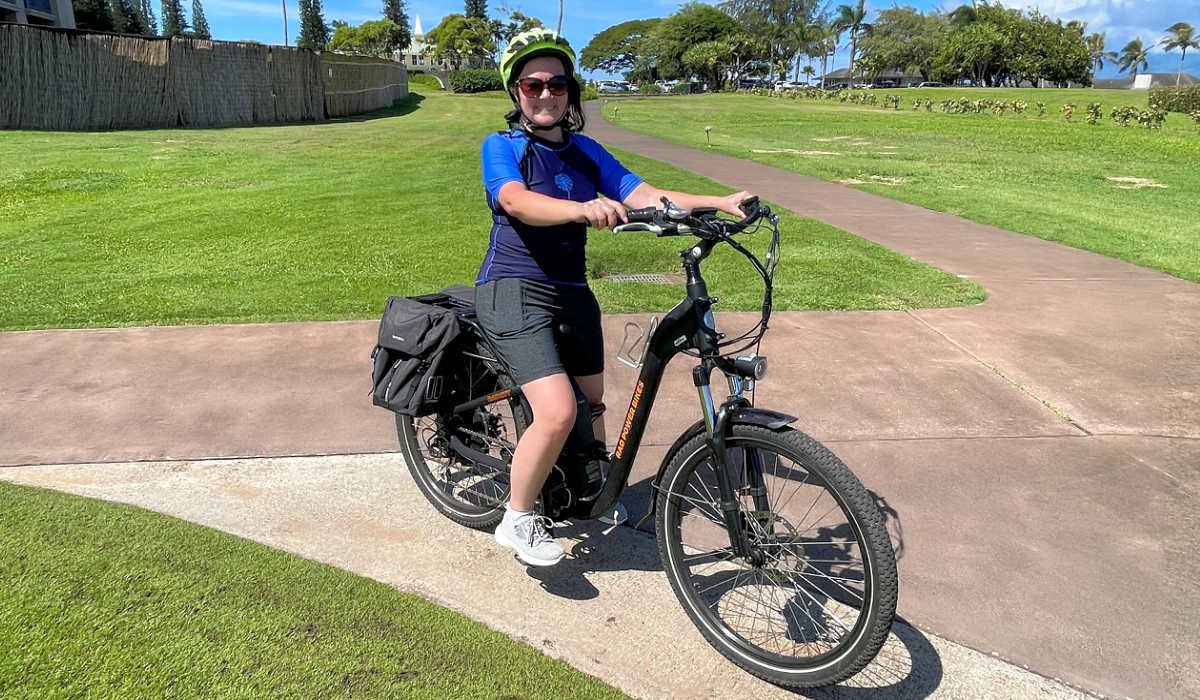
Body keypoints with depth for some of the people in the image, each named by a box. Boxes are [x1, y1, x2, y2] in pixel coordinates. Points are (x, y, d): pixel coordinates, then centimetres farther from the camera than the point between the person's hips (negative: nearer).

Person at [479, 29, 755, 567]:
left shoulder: (585, 152, 9)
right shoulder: (500, 147, -5)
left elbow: (644, 195, -2)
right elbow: (519, 202, -27)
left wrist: (720, 203, -16)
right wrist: (582, 209, -46)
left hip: (572, 291, 6)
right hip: (514, 292, -6)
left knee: (591, 402, 18)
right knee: (557, 411, -21)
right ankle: (517, 520, 2)